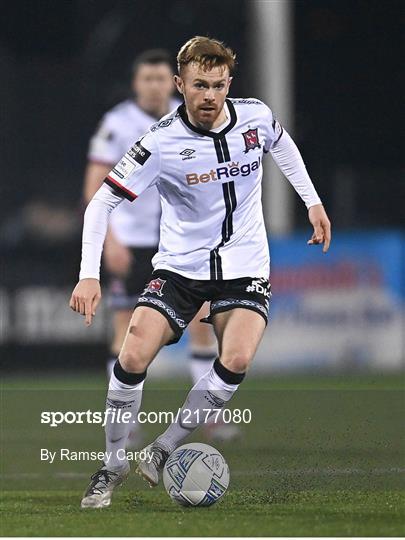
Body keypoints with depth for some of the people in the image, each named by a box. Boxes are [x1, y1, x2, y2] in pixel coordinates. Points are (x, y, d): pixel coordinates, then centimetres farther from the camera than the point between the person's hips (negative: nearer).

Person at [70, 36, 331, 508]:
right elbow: (102, 201, -13)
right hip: (180, 265, -1)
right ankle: (114, 465, 4)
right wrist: (89, 275, -22)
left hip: (244, 265, 1)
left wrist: (312, 202, 17)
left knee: (236, 360, -23)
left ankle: (164, 450, -6)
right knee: (133, 358, -17)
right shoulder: (162, 143, -17)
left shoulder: (255, 116, -8)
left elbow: (282, 144, 18)